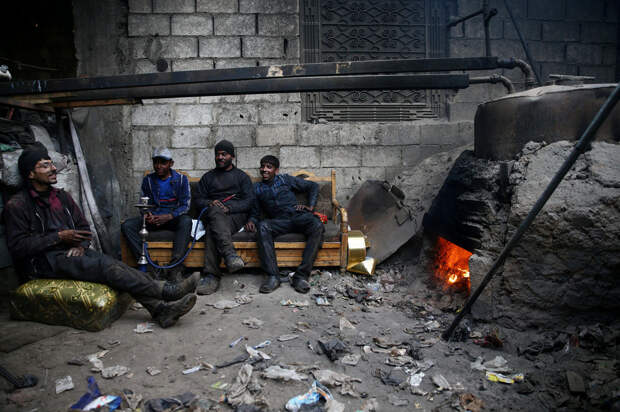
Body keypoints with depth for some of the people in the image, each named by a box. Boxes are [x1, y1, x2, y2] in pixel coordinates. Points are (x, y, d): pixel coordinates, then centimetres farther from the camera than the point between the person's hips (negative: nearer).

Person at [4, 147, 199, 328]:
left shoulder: (62, 196, 16)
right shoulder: (17, 205, -4)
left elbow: (83, 227, 18)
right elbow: (17, 246, -11)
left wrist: (80, 245, -4)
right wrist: (58, 237, -16)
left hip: (71, 252, 6)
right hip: (44, 262, -6)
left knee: (116, 265, -24)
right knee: (105, 267, -28)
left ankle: (160, 309, -40)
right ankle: (168, 291, -34)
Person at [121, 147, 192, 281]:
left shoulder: (181, 179, 2)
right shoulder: (148, 180, 9)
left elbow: (185, 205, -4)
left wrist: (169, 216, -22)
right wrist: (147, 215, -14)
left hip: (174, 218, -3)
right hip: (153, 217, 3)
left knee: (186, 221, -38)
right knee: (126, 225, -23)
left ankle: (175, 267, -41)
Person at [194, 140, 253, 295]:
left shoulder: (242, 176, 19)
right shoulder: (208, 177, 28)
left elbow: (249, 201, 5)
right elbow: (198, 199, 18)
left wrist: (228, 208, -13)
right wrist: (210, 204, -7)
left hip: (235, 214, -2)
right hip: (211, 214, 2)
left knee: (212, 230, -35)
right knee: (215, 212, -37)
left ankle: (211, 275, -46)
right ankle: (230, 254, -53)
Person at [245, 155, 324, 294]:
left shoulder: (285, 179, 20)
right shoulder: (257, 188, 24)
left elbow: (312, 186, 22)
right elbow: (255, 212, 24)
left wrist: (310, 206, 8)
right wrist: (251, 220, 0)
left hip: (298, 216, 0)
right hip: (279, 221, 1)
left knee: (317, 226, -34)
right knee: (262, 226, -34)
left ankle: (301, 276, -36)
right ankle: (273, 276, -37)